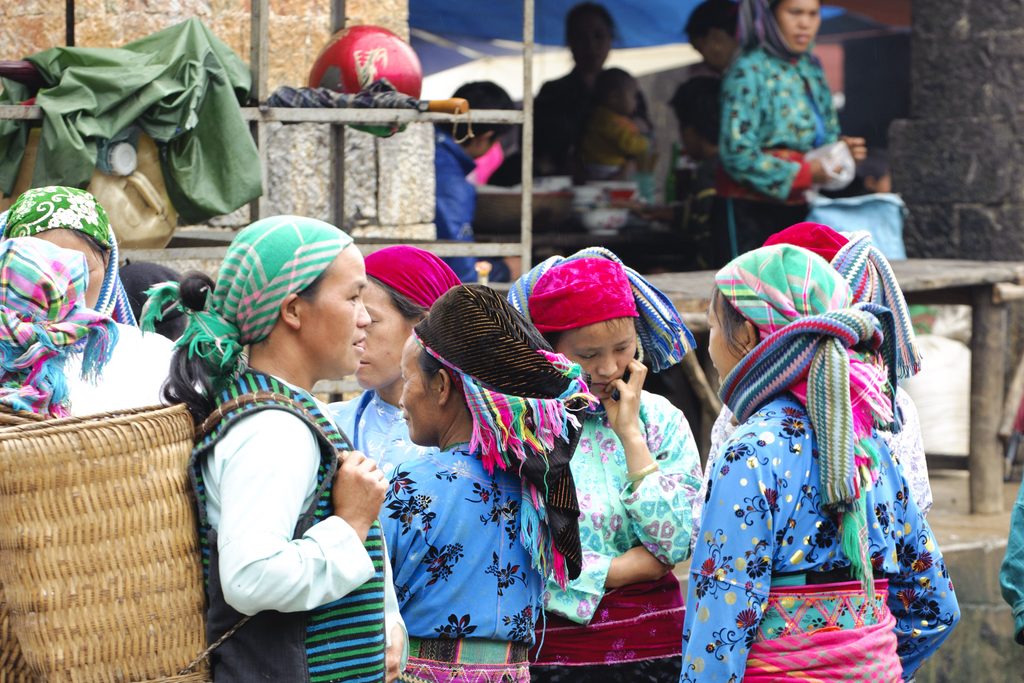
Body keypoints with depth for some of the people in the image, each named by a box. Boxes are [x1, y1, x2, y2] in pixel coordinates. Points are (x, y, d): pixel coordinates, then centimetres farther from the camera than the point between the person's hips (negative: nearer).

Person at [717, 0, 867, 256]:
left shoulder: (811, 69, 12)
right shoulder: (749, 72, -10)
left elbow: (826, 136, 22)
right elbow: (736, 153, -17)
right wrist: (802, 173, -18)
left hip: (800, 205, 7)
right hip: (755, 208, -7)